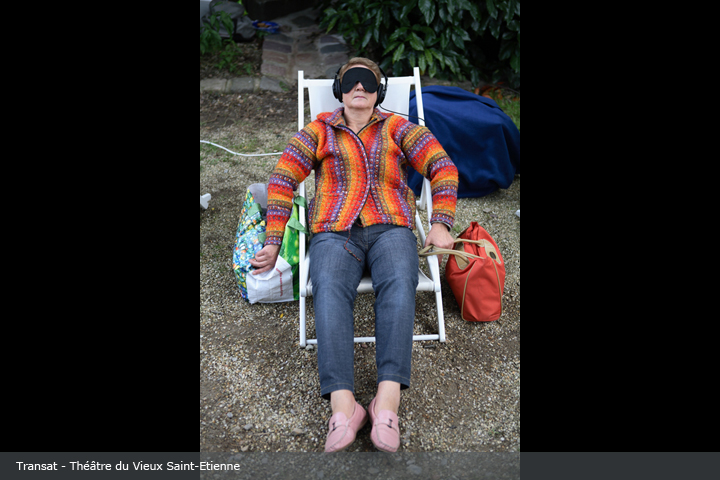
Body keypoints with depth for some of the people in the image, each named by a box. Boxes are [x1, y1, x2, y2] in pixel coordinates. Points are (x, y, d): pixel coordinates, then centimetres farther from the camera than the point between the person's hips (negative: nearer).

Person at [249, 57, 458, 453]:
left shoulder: (397, 128, 19)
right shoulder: (319, 131, 18)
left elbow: (442, 167, 12)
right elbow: (282, 179, 11)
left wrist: (440, 224, -2)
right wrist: (273, 241, 1)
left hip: (390, 228, 0)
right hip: (334, 231, 0)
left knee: (399, 285, -33)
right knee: (330, 291, -32)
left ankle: (387, 401, -39)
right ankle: (343, 406, -40)